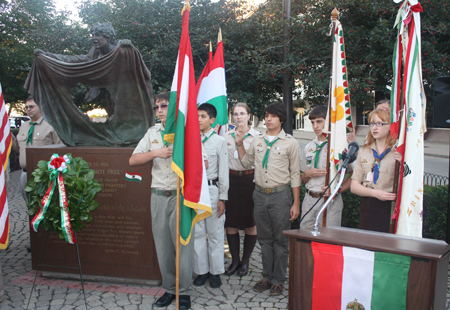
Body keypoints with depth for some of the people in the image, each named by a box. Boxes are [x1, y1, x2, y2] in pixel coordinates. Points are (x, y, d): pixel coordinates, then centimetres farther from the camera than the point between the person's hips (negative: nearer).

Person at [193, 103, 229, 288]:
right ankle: (202, 271, 20)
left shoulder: (220, 141, 1)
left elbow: (223, 171, -1)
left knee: (215, 233, 4)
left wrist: (222, 198, -5)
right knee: (197, 233, 8)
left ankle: (215, 272, 16)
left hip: (212, 188, -3)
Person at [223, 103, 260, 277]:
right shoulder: (227, 136, 8)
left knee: (250, 223, 5)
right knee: (231, 222, 5)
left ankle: (245, 261, 19)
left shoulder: (257, 136, -1)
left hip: (250, 179, -3)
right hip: (231, 179, 3)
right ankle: (235, 260, 20)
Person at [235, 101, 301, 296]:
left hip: (280, 194, -4)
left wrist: (296, 203, -5)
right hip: (260, 194, 4)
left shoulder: (290, 143, -3)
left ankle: (278, 280, 17)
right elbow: (247, 163, 19)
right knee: (265, 239, 12)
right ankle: (267, 276, 25)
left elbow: (295, 174, -2)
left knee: (280, 240, 4)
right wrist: (239, 144, 6)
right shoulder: (257, 141, 8)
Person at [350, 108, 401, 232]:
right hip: (367, 207, 3)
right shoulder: (364, 152, 10)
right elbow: (354, 186, 6)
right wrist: (374, 192, -9)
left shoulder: (398, 153, -2)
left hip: (390, 208, -3)